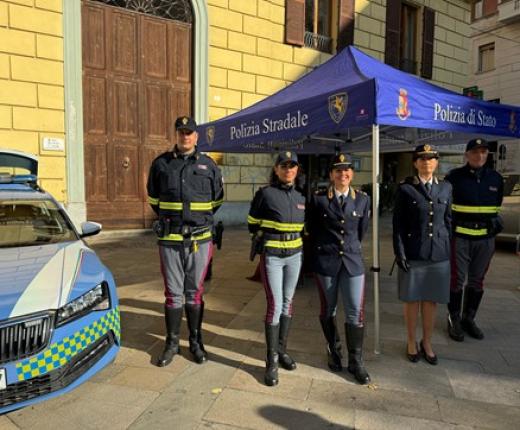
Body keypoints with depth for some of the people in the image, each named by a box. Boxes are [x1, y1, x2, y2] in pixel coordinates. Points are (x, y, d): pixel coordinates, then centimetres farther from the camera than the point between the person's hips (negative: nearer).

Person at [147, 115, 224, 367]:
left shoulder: (208, 165, 4)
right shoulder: (161, 163, 3)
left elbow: (217, 200, 15)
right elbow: (153, 198, 16)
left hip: (199, 239, 0)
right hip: (169, 239, 0)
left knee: (195, 292, 10)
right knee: (173, 293, 8)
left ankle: (196, 342, 24)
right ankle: (172, 343, 22)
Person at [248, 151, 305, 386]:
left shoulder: (300, 197, 6)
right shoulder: (265, 193, -9)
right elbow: (252, 223, 3)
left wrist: (295, 241, 11)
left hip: (294, 256, 5)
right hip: (271, 256, -5)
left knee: (287, 303, 13)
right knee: (275, 305, -5)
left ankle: (282, 350, 29)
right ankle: (272, 360, 8)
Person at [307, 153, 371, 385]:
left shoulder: (363, 199, 2)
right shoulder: (318, 198, -4)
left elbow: (361, 231, 13)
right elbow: (312, 230, 6)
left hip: (353, 261, 1)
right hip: (325, 261, -1)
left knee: (355, 312, 1)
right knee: (328, 309, 13)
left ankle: (355, 361, 18)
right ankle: (333, 351, 35)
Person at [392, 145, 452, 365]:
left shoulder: (445, 188, 7)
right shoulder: (405, 189, -4)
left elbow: (448, 220, 12)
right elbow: (397, 223, -4)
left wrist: (446, 246, 9)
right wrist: (399, 252, -9)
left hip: (439, 253, 3)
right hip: (413, 254, -3)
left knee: (431, 301, 11)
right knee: (413, 300, 9)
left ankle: (427, 343, 29)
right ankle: (411, 342, 27)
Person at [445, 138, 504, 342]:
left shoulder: (496, 178, 7)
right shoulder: (454, 176, -5)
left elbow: (497, 205, 21)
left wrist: (494, 223, 12)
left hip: (486, 239, 4)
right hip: (460, 237, -4)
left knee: (477, 281, 12)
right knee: (457, 279, 2)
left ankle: (469, 319, 27)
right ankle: (454, 320, 16)